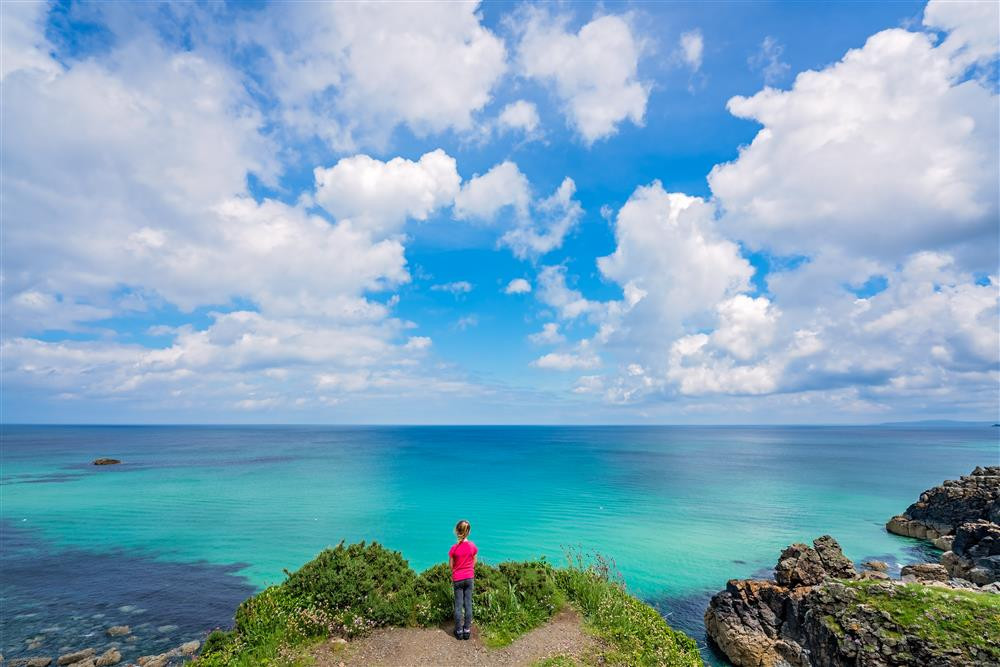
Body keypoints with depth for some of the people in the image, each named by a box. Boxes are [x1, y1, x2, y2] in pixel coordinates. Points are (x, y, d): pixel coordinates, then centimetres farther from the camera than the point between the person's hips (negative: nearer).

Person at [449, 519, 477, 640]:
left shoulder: (454, 548, -17)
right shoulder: (472, 546, -9)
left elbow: (451, 565, -7)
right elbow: (474, 563, 3)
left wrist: (453, 577, 10)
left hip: (458, 579, -2)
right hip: (469, 578, 2)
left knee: (458, 605, 9)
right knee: (468, 604, 10)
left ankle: (459, 631, 17)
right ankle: (467, 630, 17)